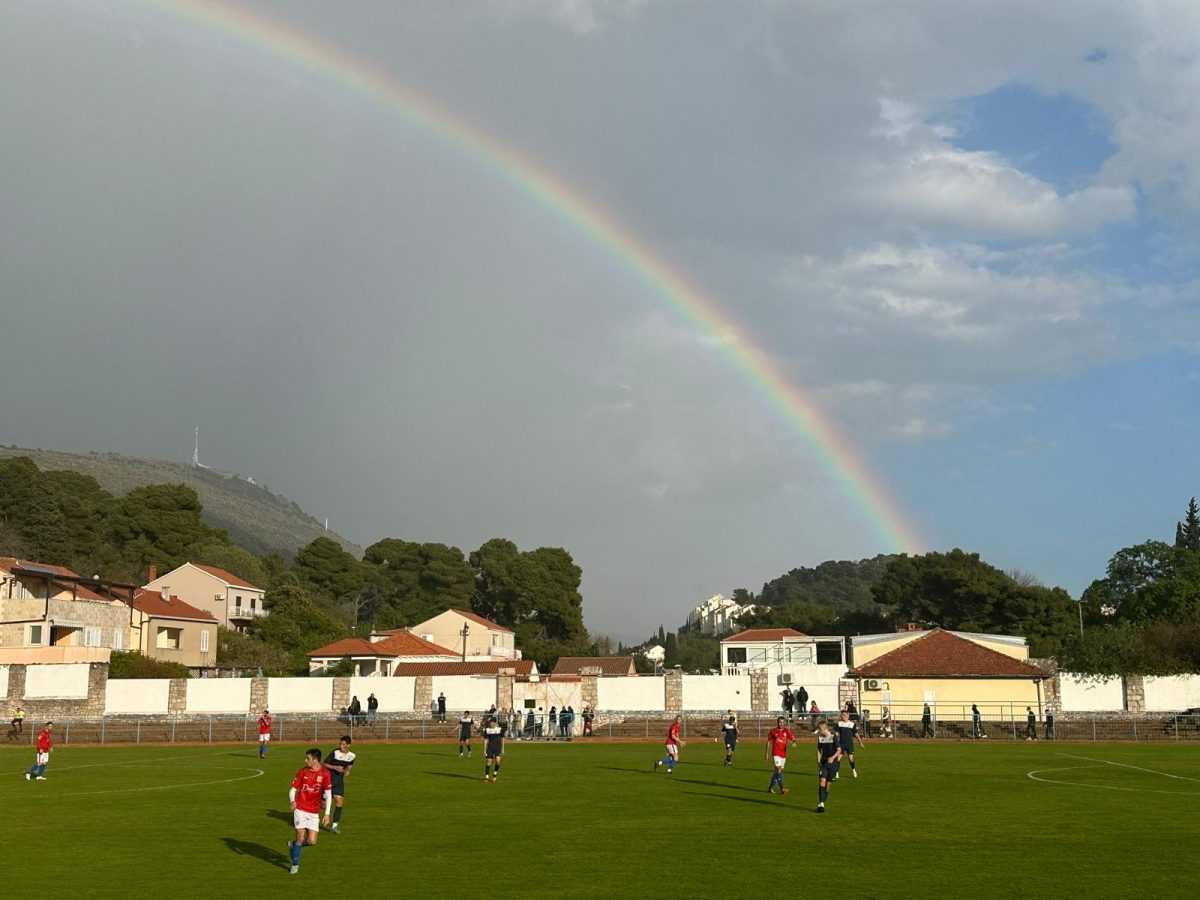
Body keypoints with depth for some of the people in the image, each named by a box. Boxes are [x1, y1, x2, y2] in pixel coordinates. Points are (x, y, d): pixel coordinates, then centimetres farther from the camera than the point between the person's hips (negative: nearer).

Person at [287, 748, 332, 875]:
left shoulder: (325, 774, -7)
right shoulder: (302, 772, -1)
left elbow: (328, 795, -8)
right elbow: (293, 789, 1)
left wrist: (327, 814, -14)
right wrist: (292, 801, -20)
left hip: (314, 812, 1)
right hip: (300, 809, 0)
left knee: (312, 841, -3)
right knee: (301, 837, -7)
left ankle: (293, 845, 28)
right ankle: (295, 864, 13)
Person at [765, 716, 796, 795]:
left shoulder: (787, 731, 1)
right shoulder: (773, 731, 0)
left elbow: (793, 738, -9)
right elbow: (769, 741, 10)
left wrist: (794, 743, -33)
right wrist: (767, 753, 10)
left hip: (783, 754, 3)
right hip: (776, 753, -3)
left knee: (776, 771, 10)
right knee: (779, 770, -15)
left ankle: (770, 787, 23)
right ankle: (782, 788, -16)